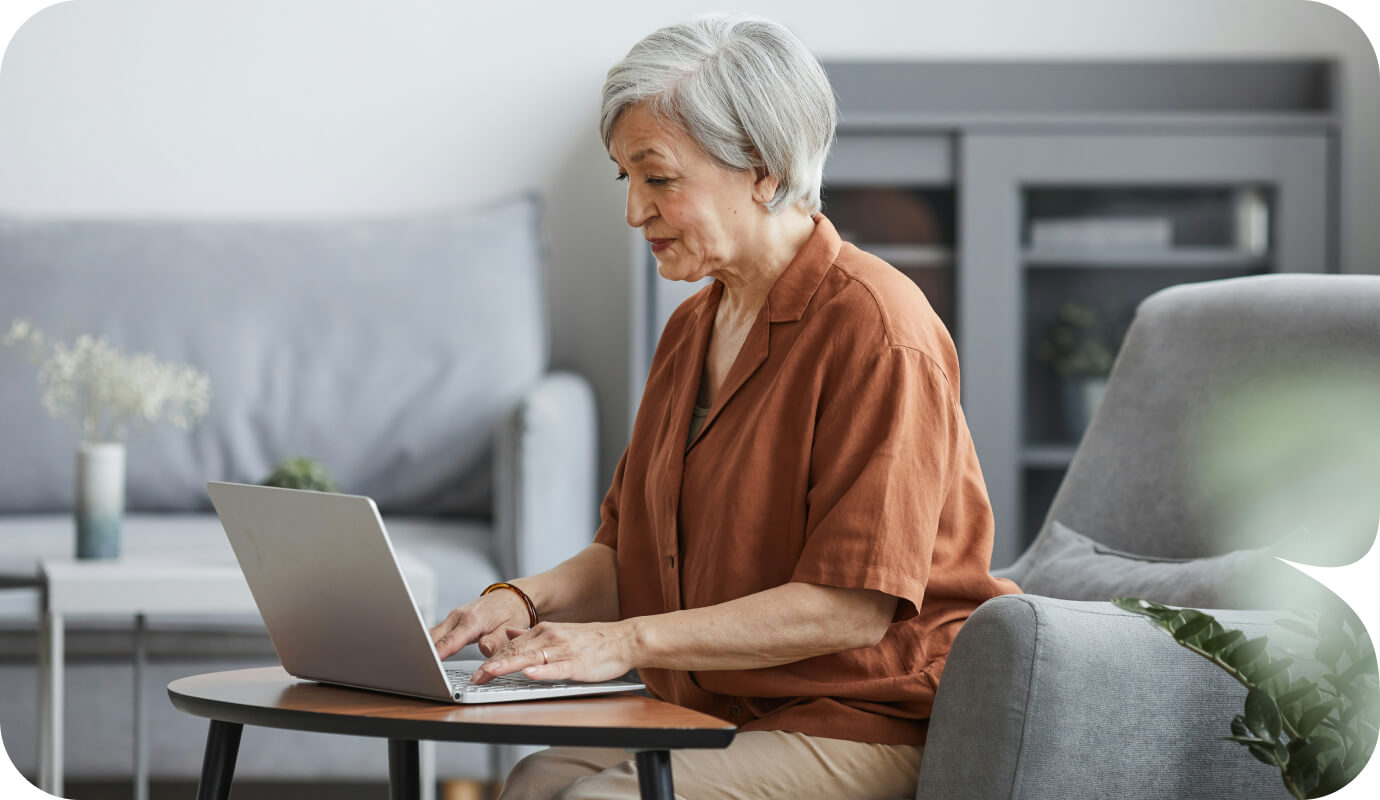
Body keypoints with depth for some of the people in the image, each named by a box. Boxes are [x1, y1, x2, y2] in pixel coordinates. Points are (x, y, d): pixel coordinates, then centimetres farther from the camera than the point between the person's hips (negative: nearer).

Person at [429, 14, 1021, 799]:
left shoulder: (873, 327, -13)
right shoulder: (693, 329, 16)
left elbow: (853, 607, -19)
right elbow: (627, 550, 17)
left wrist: (631, 642, -21)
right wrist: (525, 600, -5)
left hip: (858, 727, -7)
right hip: (713, 716, 7)